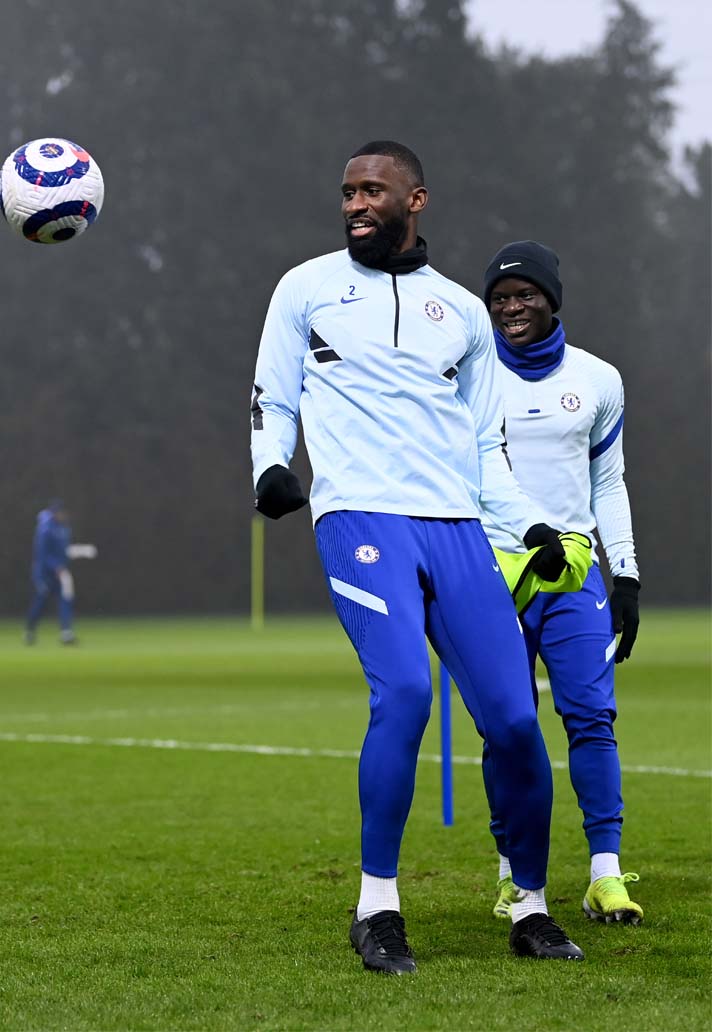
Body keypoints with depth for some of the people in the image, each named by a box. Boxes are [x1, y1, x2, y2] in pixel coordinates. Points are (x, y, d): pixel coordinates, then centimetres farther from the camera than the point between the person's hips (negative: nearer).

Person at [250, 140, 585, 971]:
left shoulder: (462, 311, 18)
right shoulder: (307, 287, 11)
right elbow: (271, 402, 12)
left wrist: (529, 525, 7)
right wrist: (270, 467, -9)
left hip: (457, 528, 3)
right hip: (361, 518, -3)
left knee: (513, 718, -5)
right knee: (403, 692, -24)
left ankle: (530, 909, 13)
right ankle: (377, 908, -12)